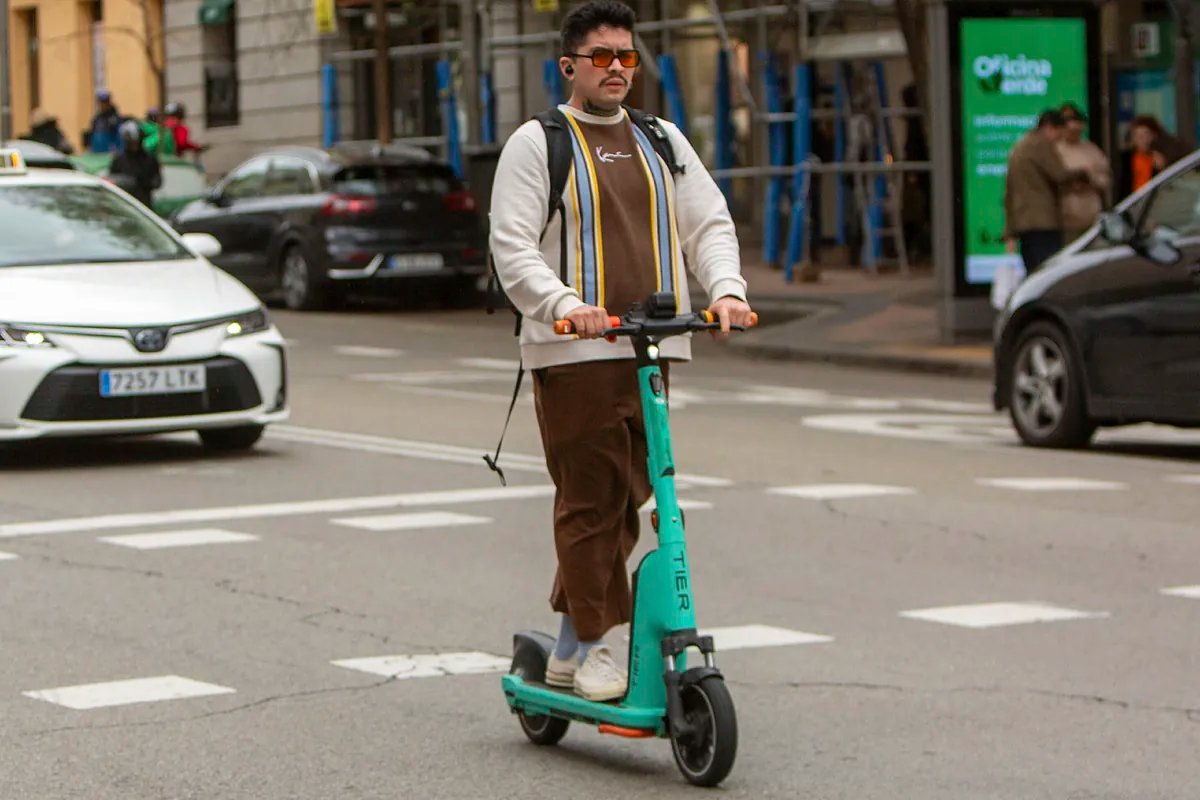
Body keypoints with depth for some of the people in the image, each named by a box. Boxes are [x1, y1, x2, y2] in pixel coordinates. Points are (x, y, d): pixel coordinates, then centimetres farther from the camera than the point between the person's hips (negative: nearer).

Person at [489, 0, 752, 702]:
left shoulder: (662, 141, 19)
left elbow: (710, 223, 14)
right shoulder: (537, 143, 4)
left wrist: (727, 289, -7)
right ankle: (591, 646, 1)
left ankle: (569, 646, 14)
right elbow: (512, 246, -5)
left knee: (626, 497, 5)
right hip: (575, 352, -5)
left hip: (652, 349, 5)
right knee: (590, 497, -7)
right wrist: (563, 304, -23)